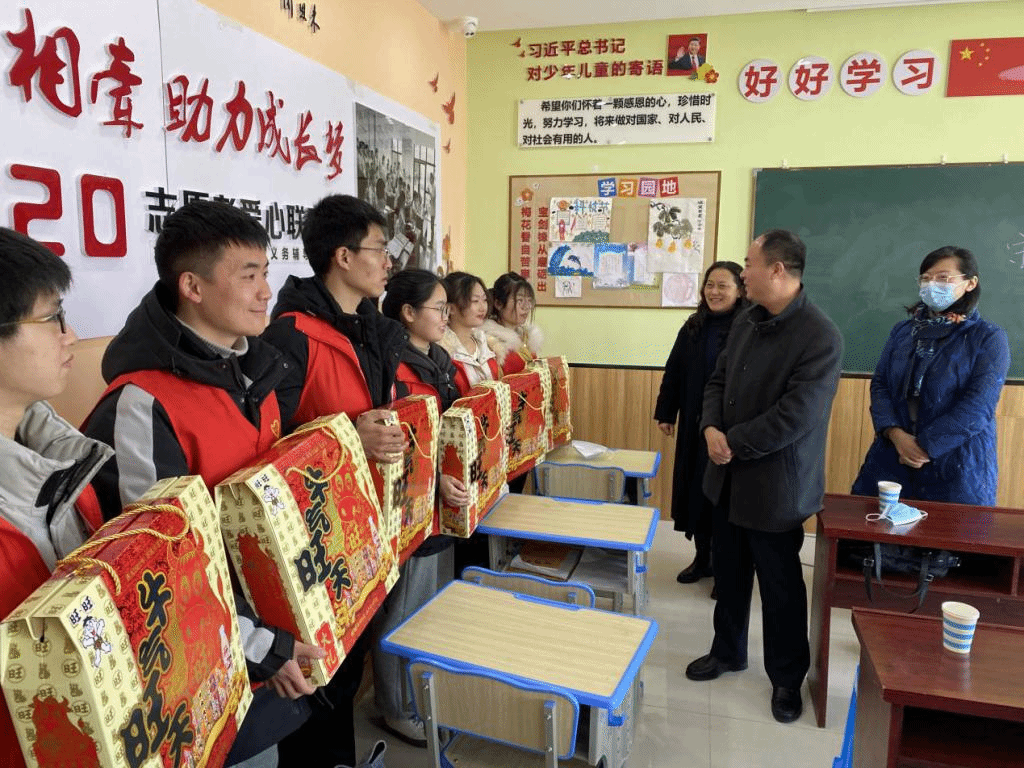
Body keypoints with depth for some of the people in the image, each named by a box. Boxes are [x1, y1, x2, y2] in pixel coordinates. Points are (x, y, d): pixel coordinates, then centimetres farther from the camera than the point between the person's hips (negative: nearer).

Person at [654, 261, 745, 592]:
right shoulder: (693, 327, 7)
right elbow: (673, 372, 9)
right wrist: (665, 413, 8)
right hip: (694, 426, 5)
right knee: (695, 490, 13)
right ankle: (703, 558, 31)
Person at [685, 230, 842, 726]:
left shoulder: (821, 337, -20)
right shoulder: (745, 320, 3)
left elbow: (794, 416, -24)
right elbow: (719, 379, 8)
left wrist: (732, 443, -17)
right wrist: (711, 428, -11)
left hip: (776, 483, -7)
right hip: (729, 475, 7)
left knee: (780, 584, 10)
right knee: (729, 570, 20)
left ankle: (787, 678, 32)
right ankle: (727, 651, 41)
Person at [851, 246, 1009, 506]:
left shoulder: (989, 338, -3)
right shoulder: (903, 331, 10)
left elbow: (978, 407, -12)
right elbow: (879, 384, 3)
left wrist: (925, 446, -16)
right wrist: (896, 434, -14)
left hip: (957, 467, -3)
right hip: (892, 458, 3)